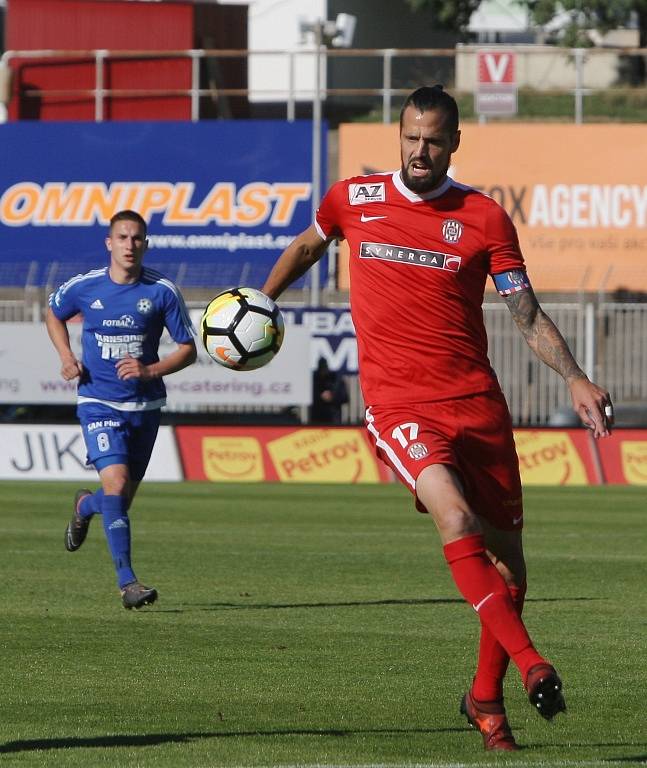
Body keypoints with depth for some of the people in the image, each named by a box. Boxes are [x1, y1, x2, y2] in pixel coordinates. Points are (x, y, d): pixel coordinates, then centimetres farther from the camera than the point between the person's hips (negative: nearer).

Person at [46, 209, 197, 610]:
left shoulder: (163, 291, -7)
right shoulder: (83, 287, -6)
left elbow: (188, 349, -1)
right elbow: (54, 315, 16)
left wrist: (150, 371, -18)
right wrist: (67, 356, -1)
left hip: (145, 404, 2)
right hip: (99, 403, -2)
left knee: (123, 498, 13)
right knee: (116, 481, -21)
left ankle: (85, 505, 51)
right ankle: (127, 581, -21)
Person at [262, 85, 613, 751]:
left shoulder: (484, 217, 3)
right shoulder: (353, 200, 6)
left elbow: (527, 314, 2)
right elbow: (306, 248, 28)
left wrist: (575, 380, -10)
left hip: (477, 402, 2)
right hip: (397, 403, -2)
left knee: (506, 559, 4)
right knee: (456, 518, -28)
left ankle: (485, 696, 23)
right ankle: (529, 661, -29)